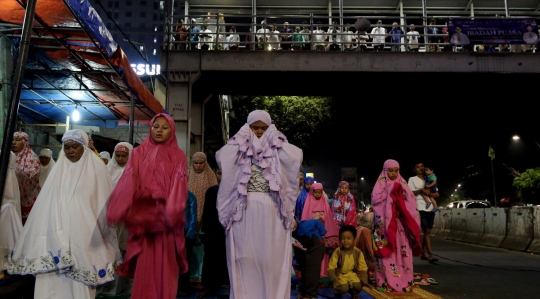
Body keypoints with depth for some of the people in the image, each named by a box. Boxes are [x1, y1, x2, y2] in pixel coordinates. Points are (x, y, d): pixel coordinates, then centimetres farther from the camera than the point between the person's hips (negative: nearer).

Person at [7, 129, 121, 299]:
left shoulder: (96, 168, -1)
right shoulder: (59, 168, 12)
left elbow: (105, 204, 0)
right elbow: (47, 203, 14)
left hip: (84, 234, -4)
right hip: (57, 234, 4)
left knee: (80, 279, -3)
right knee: (53, 281, 1)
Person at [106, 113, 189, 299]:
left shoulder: (178, 156, 8)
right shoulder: (139, 153, 9)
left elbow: (179, 187, -7)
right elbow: (127, 182, -5)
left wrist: (172, 212, -26)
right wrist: (117, 211, -23)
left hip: (166, 218, 0)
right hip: (142, 218, 0)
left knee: (165, 267, 3)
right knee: (144, 268, 2)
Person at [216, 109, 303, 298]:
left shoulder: (277, 152, 6)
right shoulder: (239, 150, 5)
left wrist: (275, 137, -1)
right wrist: (242, 137, -2)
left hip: (271, 211, 1)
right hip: (244, 211, 0)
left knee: (271, 258, 5)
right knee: (245, 258, 5)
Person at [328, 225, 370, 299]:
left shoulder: (358, 252, -10)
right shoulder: (337, 252, -17)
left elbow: (363, 268, -4)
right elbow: (331, 268, -16)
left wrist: (364, 281, -16)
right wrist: (334, 279, -29)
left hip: (352, 274, 2)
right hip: (340, 275, -2)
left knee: (358, 285, -25)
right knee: (343, 288, -29)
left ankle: (354, 293, 13)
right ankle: (337, 293, 10)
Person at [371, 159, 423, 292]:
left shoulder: (402, 184, 14)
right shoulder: (381, 184, 4)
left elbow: (411, 200, 5)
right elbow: (375, 199, -10)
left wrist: (401, 193, -12)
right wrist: (390, 192, -14)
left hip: (401, 222, 3)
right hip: (386, 222, -3)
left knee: (403, 251, 1)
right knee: (388, 252, -5)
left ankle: (404, 281, 9)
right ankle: (387, 282, 1)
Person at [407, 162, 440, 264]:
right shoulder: (412, 179, 5)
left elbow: (437, 194, 9)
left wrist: (429, 193, -10)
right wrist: (421, 190, -16)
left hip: (430, 208, 5)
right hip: (420, 208, -5)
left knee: (427, 232, 6)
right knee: (426, 231, -12)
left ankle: (423, 254, 14)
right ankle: (431, 255, -13)